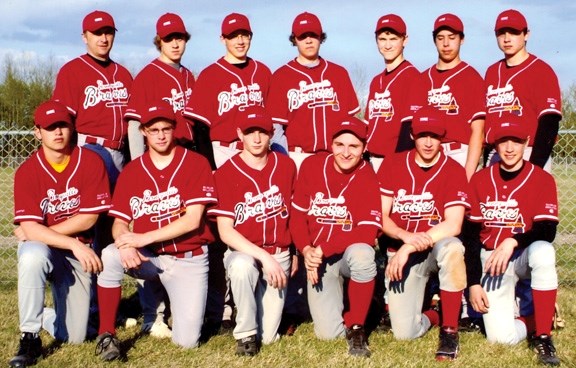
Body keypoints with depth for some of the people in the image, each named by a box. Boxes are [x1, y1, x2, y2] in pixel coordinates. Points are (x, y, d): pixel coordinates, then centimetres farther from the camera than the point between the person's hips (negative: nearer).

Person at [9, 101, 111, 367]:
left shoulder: (90, 162, -9)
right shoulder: (27, 172, -10)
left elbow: (88, 218, -12)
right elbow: (30, 228, -19)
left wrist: (40, 232, -13)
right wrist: (75, 244, -31)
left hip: (77, 253, 1)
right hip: (41, 248, -1)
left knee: (74, 337, -2)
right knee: (33, 255, -40)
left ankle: (45, 316, 35)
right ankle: (30, 338, -23)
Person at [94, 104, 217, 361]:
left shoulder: (196, 163, -5)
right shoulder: (131, 171, 5)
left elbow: (193, 220, -14)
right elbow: (120, 222, 2)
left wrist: (144, 238, -21)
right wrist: (125, 243, -23)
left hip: (188, 259, -2)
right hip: (147, 258, 2)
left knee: (187, 341, -11)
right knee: (110, 256, -31)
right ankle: (106, 334, -15)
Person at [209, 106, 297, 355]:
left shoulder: (286, 166, 1)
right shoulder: (225, 174, -9)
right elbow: (225, 231, -13)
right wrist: (264, 257, -22)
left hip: (279, 254, 2)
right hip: (244, 252, -2)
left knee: (267, 336, -6)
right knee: (242, 265, -40)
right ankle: (245, 333, -16)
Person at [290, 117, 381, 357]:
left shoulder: (367, 177, -11)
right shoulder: (311, 166, -3)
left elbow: (367, 232, -18)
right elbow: (297, 215, 2)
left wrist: (322, 250, -24)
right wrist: (306, 250, -15)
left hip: (351, 252, -1)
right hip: (318, 257, 2)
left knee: (362, 253, -40)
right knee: (328, 333, -13)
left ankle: (356, 327, -16)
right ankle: (336, 300, 26)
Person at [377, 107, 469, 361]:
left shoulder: (454, 171, -7)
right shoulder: (392, 166, 0)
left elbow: (453, 225, -19)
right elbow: (381, 217, -4)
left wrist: (409, 248, -26)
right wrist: (406, 237, -25)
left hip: (436, 249, -1)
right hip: (400, 251, 1)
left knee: (452, 247, -39)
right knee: (404, 332, -15)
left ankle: (450, 331, -21)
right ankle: (432, 315, 23)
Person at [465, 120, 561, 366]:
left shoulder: (542, 179, -5)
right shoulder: (480, 180, 2)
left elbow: (547, 230, -14)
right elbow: (471, 234, 4)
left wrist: (512, 241, -32)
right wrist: (473, 282, -2)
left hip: (525, 255, -1)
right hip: (491, 258, 1)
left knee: (543, 251, -39)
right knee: (501, 337, -19)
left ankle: (543, 336, -23)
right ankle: (537, 319, 16)